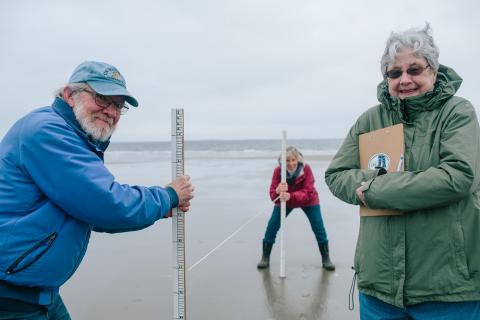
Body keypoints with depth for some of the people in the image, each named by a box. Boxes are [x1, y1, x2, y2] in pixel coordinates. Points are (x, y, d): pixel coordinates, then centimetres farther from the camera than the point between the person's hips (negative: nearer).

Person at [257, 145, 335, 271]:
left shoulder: (306, 169, -28)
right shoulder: (278, 171, -25)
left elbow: (308, 192, -33)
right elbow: (273, 194, -28)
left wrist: (290, 196, -51)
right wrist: (278, 191, -53)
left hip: (308, 201, -1)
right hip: (284, 201, 1)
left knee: (319, 227, -6)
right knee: (272, 226, -7)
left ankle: (326, 259, 13)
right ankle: (265, 258, 10)